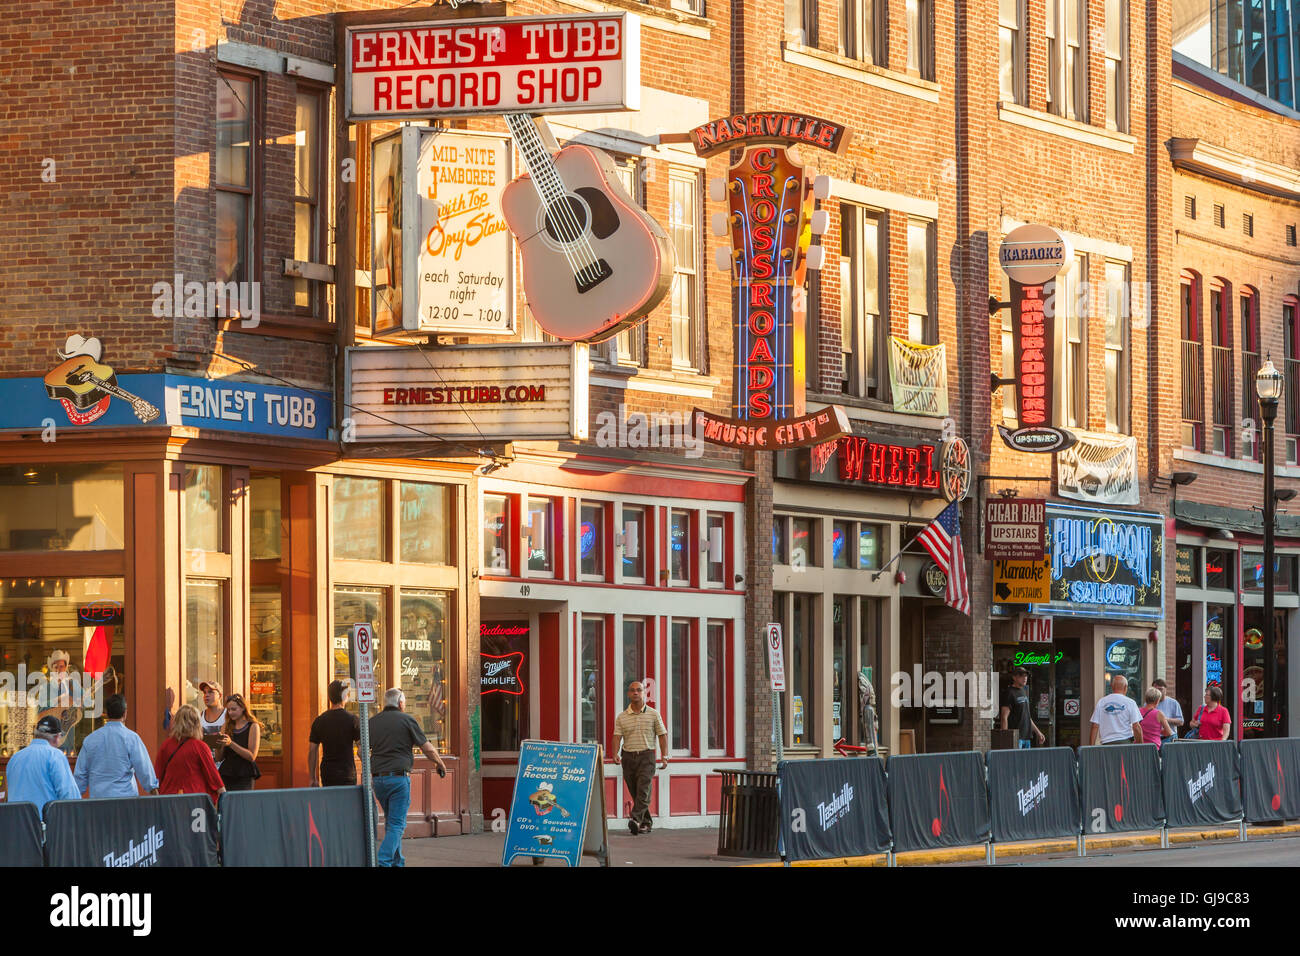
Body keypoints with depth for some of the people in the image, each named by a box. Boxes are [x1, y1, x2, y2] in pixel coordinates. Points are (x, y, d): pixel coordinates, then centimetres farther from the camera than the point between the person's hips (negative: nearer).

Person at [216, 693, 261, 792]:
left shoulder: (253, 726, -1)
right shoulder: (226, 726, 12)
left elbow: (252, 756, -10)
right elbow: (219, 757, 12)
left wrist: (231, 743, -18)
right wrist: (219, 745, -9)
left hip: (244, 777, -4)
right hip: (226, 775, 4)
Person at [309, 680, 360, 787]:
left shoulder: (319, 721, 3)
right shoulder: (352, 719, -6)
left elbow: (312, 751, 5)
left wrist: (313, 779, 11)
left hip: (326, 774, 3)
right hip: (347, 774, -3)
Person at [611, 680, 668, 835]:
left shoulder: (653, 714, 5)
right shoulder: (621, 717, 8)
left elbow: (662, 735, 6)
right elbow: (617, 736, 0)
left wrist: (664, 756, -2)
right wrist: (615, 754, -17)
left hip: (646, 755, -3)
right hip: (628, 757, 3)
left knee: (643, 790, -19)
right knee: (635, 793, 6)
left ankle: (636, 819, -30)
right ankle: (646, 823, 17)